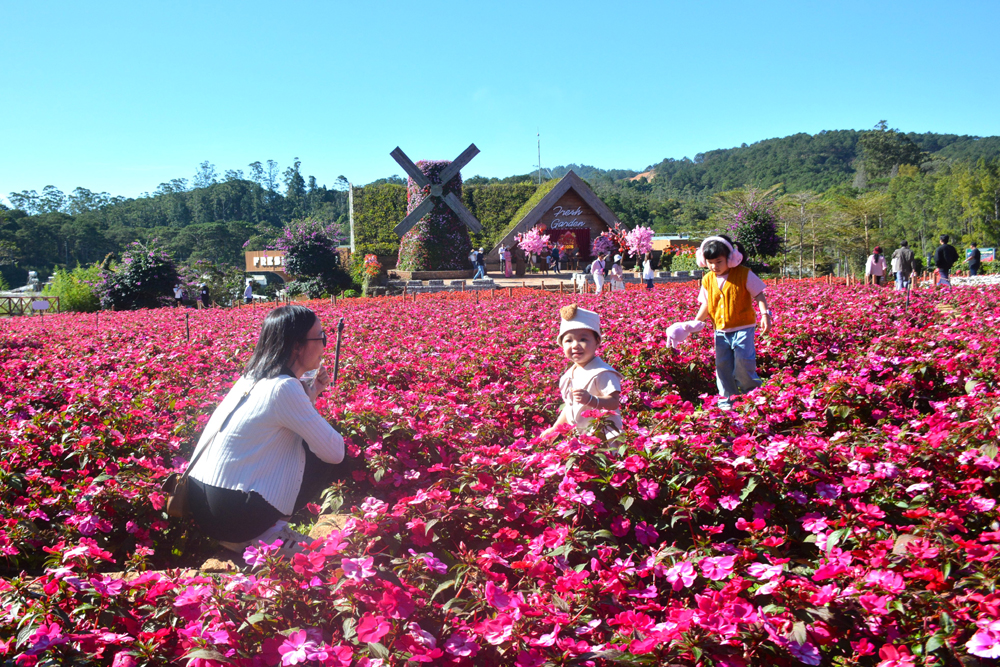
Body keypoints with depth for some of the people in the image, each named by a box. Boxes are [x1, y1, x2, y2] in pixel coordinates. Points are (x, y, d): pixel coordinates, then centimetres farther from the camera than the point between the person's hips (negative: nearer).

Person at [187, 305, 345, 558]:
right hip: (231, 515, -9)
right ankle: (264, 534, 0)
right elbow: (335, 452, -12)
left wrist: (310, 396, 11)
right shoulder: (284, 387, -16)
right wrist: (310, 399, 5)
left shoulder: (253, 377, 10)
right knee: (327, 460, 3)